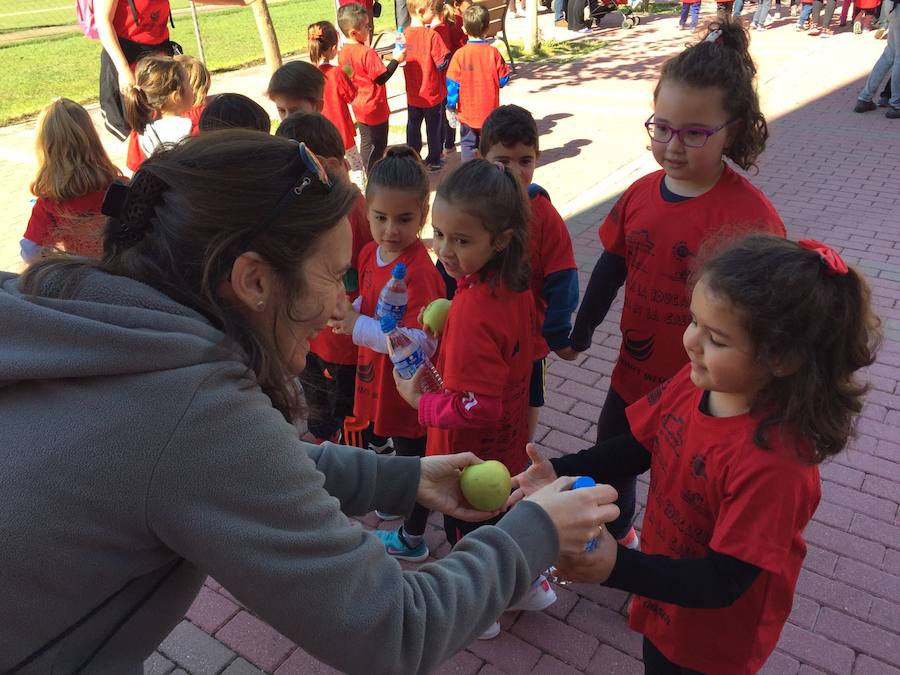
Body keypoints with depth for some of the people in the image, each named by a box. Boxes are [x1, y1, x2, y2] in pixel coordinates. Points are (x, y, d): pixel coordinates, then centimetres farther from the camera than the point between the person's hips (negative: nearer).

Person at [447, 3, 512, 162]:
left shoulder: (460, 54, -11)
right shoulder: (493, 52, -9)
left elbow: (452, 83, -9)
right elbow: (503, 80, -4)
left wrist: (451, 107, 1)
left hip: (467, 112, -1)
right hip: (490, 113, 1)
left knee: (468, 145, 10)